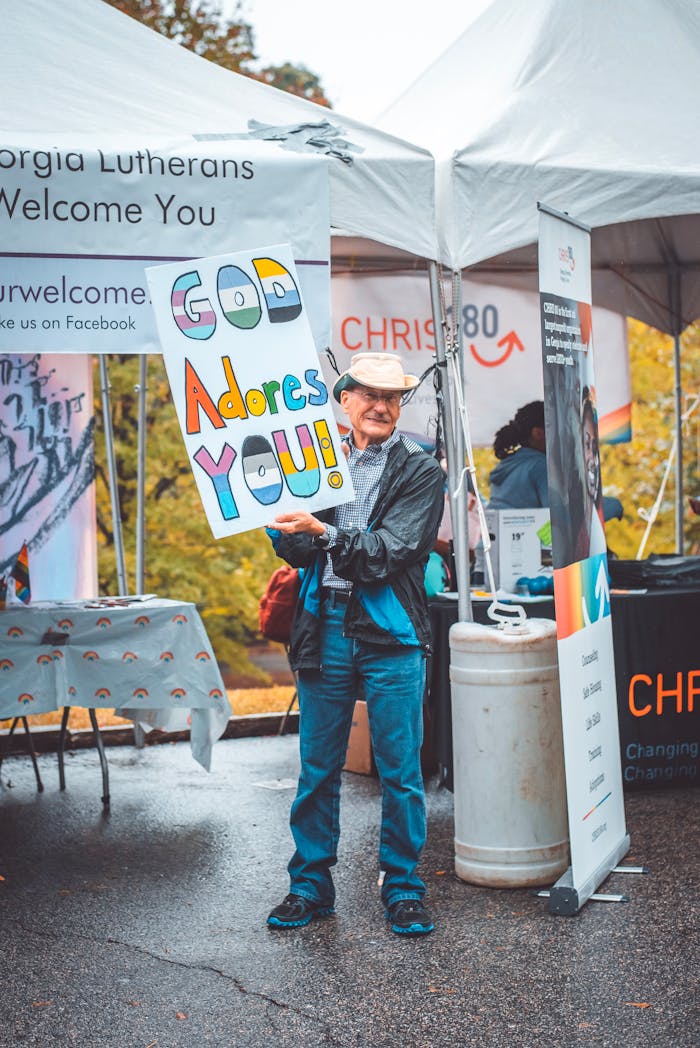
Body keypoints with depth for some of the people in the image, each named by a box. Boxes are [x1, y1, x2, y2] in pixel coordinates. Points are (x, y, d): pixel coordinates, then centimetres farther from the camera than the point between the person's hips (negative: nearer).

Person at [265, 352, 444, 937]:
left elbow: (389, 553, -13)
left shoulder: (420, 471, 0)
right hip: (325, 630, 3)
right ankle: (311, 885, 24)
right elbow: (295, 550, 3)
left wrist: (323, 532, -24)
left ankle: (402, 889, 19)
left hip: (391, 634, -2)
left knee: (400, 773, 4)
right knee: (318, 769, 10)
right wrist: (283, 517, -16)